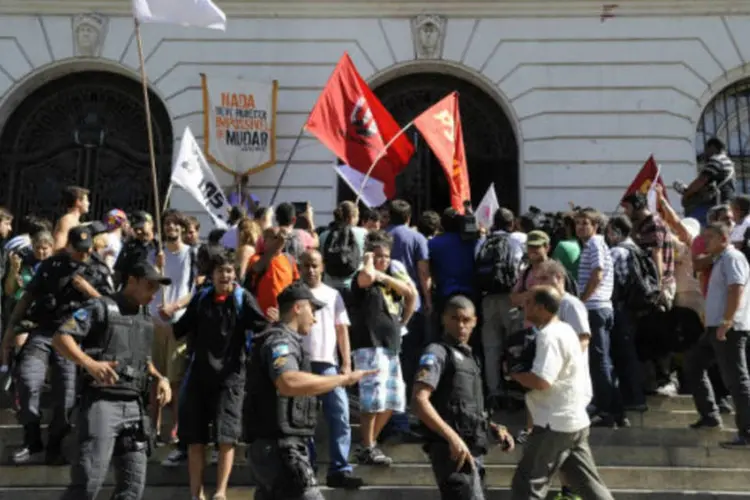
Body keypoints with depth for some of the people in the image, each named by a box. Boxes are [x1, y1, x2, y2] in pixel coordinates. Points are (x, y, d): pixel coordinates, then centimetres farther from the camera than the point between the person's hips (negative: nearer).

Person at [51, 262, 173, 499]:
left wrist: (159, 377, 10)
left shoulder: (146, 319, 19)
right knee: (90, 477, -14)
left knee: (134, 481, 7)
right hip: (101, 401, -7)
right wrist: (90, 364, -26)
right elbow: (60, 338, -11)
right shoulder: (101, 307, -2)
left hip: (133, 405, 7)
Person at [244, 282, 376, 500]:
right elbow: (289, 383, -34)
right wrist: (344, 378, -29)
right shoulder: (280, 340, -13)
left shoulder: (283, 340, 20)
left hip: (272, 448, 11)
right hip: (280, 448, -11)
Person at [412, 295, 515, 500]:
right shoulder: (437, 352, -5)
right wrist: (452, 437, -25)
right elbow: (419, 400, -18)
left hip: (472, 449, 9)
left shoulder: (468, 357, 22)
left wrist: (494, 428, 12)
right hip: (453, 449, -9)